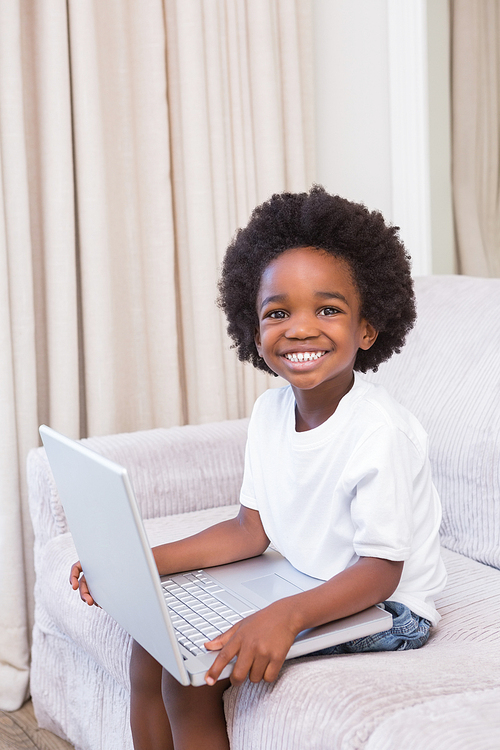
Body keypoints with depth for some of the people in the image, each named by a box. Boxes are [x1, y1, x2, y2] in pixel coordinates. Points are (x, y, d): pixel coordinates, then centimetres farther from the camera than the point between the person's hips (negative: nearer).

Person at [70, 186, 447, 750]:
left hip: (381, 611, -8)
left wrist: (286, 616, -39)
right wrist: (140, 564, -5)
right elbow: (252, 530, 3)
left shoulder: (381, 433, -26)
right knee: (151, 644, 2)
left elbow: (380, 568, -23)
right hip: (302, 587, 8)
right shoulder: (270, 411, -1)